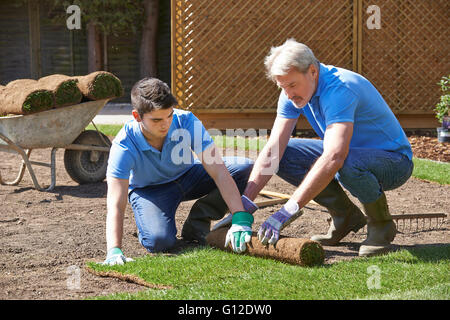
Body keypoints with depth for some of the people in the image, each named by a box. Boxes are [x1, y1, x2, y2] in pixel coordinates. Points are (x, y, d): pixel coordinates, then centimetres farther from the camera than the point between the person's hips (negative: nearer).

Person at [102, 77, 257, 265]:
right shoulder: (124, 146, -31)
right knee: (159, 241, -34)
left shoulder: (186, 122, -28)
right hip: (149, 189, -3)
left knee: (246, 169, -19)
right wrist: (114, 251, -51)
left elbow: (219, 173, -30)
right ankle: (149, 222, 4)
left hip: (186, 175, 3)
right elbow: (115, 205, -36)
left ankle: (196, 223, -5)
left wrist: (240, 218, -39)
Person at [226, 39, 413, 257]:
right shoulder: (294, 92, -8)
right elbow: (271, 151, -11)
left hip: (393, 160, -8)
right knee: (283, 155, -7)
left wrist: (288, 210, -49)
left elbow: (334, 157, -45)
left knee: (347, 163, -39)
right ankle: (345, 216, 6)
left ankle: (381, 225, -9)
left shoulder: (339, 89, -32)